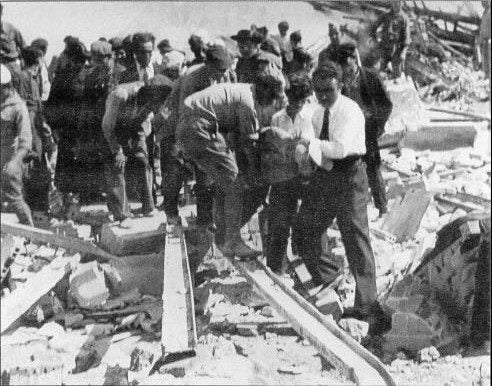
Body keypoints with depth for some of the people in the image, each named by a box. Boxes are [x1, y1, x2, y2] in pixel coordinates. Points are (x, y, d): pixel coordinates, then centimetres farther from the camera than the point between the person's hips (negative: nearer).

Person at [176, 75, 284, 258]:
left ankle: (222, 239, 24)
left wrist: (245, 168, 17)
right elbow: (249, 142, -4)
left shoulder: (240, 91, 20)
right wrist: (253, 173, 8)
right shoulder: (247, 100, -11)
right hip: (198, 130, -10)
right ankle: (232, 243, -7)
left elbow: (236, 137, 19)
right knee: (234, 184, -7)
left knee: (224, 185, 18)